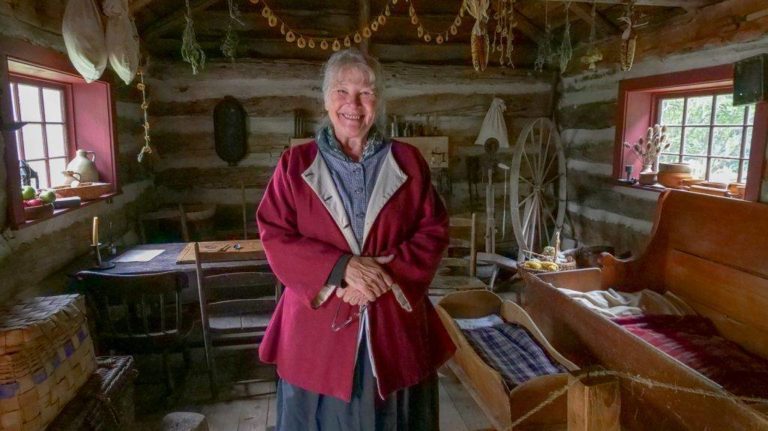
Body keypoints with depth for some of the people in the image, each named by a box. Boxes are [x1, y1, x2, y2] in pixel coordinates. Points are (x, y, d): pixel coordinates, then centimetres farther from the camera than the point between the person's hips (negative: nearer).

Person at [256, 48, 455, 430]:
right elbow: (275, 236, -6)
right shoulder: (295, 164, 0)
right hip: (318, 325, -1)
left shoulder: (407, 162, 3)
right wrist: (342, 267, -18)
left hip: (394, 324, 1)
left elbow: (433, 230, 0)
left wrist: (388, 275, -15)